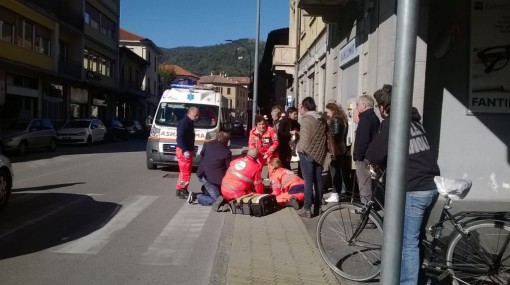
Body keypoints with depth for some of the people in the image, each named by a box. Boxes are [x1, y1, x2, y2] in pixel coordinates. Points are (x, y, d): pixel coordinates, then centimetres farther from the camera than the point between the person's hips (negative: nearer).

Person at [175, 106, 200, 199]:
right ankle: (180, 190, -2)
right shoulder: (184, 122, -14)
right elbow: (180, 137, -23)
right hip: (183, 151, -10)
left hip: (187, 150, 10)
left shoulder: (189, 122, 16)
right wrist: (185, 151, -28)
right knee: (185, 172, -8)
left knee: (186, 172, 16)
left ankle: (183, 190, 24)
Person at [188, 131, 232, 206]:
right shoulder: (227, 152, -15)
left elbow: (202, 154, 20)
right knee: (216, 200, -4)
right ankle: (196, 197, -11)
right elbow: (228, 167, -5)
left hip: (202, 174, 8)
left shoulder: (208, 144, 1)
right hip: (212, 177, -8)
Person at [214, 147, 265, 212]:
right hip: (237, 193, -6)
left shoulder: (236, 160, 7)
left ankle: (225, 199, 5)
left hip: (224, 190, 6)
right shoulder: (255, 167, -7)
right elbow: (258, 185, -1)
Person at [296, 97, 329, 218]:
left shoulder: (306, 119, -14)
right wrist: (323, 150, 16)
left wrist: (300, 148, -2)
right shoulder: (322, 119, 7)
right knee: (318, 180, 11)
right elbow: (325, 136, 9)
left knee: (308, 181, -4)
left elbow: (304, 138, -18)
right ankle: (318, 207, 19)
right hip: (319, 153, 7)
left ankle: (307, 209, -1)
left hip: (307, 153, -7)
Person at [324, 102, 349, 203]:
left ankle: (336, 194, -4)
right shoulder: (341, 119, 15)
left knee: (334, 171, -6)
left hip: (335, 149, -10)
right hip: (341, 148, 10)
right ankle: (342, 192, 20)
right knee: (340, 170, 13)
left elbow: (334, 135, -21)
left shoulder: (335, 121, -15)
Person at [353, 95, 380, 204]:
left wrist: (358, 156, -18)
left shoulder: (365, 118, -16)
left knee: (364, 188, -5)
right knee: (369, 186, 17)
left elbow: (363, 140, -24)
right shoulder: (374, 117, 16)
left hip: (364, 158, -10)